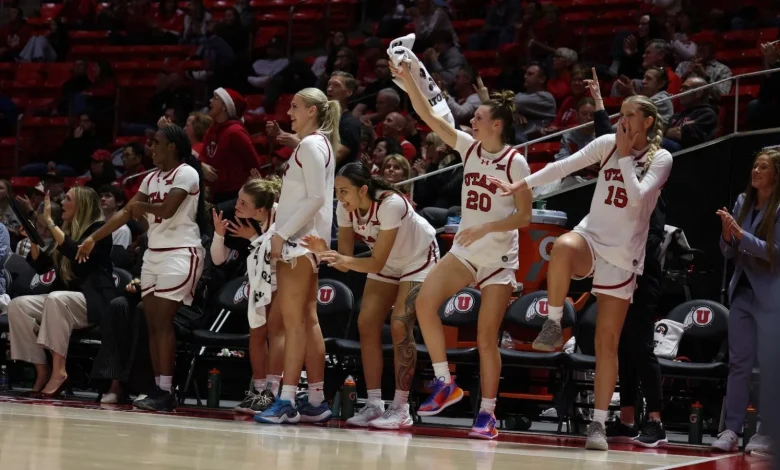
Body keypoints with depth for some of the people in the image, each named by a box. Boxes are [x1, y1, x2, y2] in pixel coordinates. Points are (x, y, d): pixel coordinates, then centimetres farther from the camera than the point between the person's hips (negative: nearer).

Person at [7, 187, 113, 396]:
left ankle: (59, 371, -37)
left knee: (57, 299, -38)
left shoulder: (98, 229, -3)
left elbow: (78, 254, -22)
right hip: (64, 301, 7)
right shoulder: (68, 230, 18)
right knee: (18, 305, -17)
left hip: (93, 301, -7)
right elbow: (40, 266, 19)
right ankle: (42, 369, -20)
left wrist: (50, 223, -20)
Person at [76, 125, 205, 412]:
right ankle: (159, 389, 5)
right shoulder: (153, 178, 16)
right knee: (152, 323, 3)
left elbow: (167, 209, -22)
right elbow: (126, 213, 17)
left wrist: (141, 206, -3)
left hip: (180, 254, -8)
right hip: (153, 253, 8)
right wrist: (94, 238, 14)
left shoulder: (186, 173, -9)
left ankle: (166, 392, -15)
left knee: (163, 321, -14)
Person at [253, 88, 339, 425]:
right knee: (307, 319, 10)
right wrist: (282, 233, 17)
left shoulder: (311, 145, -11)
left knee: (293, 318, -13)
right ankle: (316, 400, 12)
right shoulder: (318, 144, 19)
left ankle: (287, 401, -16)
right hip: (302, 239, 10)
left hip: (299, 239, -10)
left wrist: (282, 233, -19)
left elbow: (315, 198, -19)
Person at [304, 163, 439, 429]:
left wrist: (345, 259, -47)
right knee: (367, 324, -6)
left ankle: (401, 408, -12)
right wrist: (325, 252, -34)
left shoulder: (390, 204, -35)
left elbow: (377, 263, -32)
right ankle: (374, 404, -2)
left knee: (400, 327, -18)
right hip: (387, 264, 6)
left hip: (419, 260, -6)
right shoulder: (345, 209, -17)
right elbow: (345, 262, -14)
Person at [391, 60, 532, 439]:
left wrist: (486, 227, -23)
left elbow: (524, 216, -11)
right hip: (464, 251, 5)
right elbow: (428, 116, -2)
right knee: (425, 300, -18)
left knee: (486, 338, -4)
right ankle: (445, 384, -7)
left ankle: (487, 414, 7)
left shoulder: (515, 162, -11)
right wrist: (408, 79, -12)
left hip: (499, 256, -5)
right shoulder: (470, 147, 4)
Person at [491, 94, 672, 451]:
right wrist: (520, 185, -5)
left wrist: (625, 155, -13)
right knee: (563, 247, -39)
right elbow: (565, 165, 1)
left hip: (624, 256, -1)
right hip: (591, 237, 1)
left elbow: (636, 197, -17)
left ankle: (599, 423, 3)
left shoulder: (661, 159, -3)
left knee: (607, 341, -4)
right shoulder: (607, 144, 5)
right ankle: (553, 326, -21)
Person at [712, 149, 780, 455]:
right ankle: (731, 430, 6)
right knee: (739, 363, 5)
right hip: (742, 292, 6)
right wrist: (727, 234, -8)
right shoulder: (742, 203, 9)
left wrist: (741, 235, -19)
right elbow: (729, 253, 12)